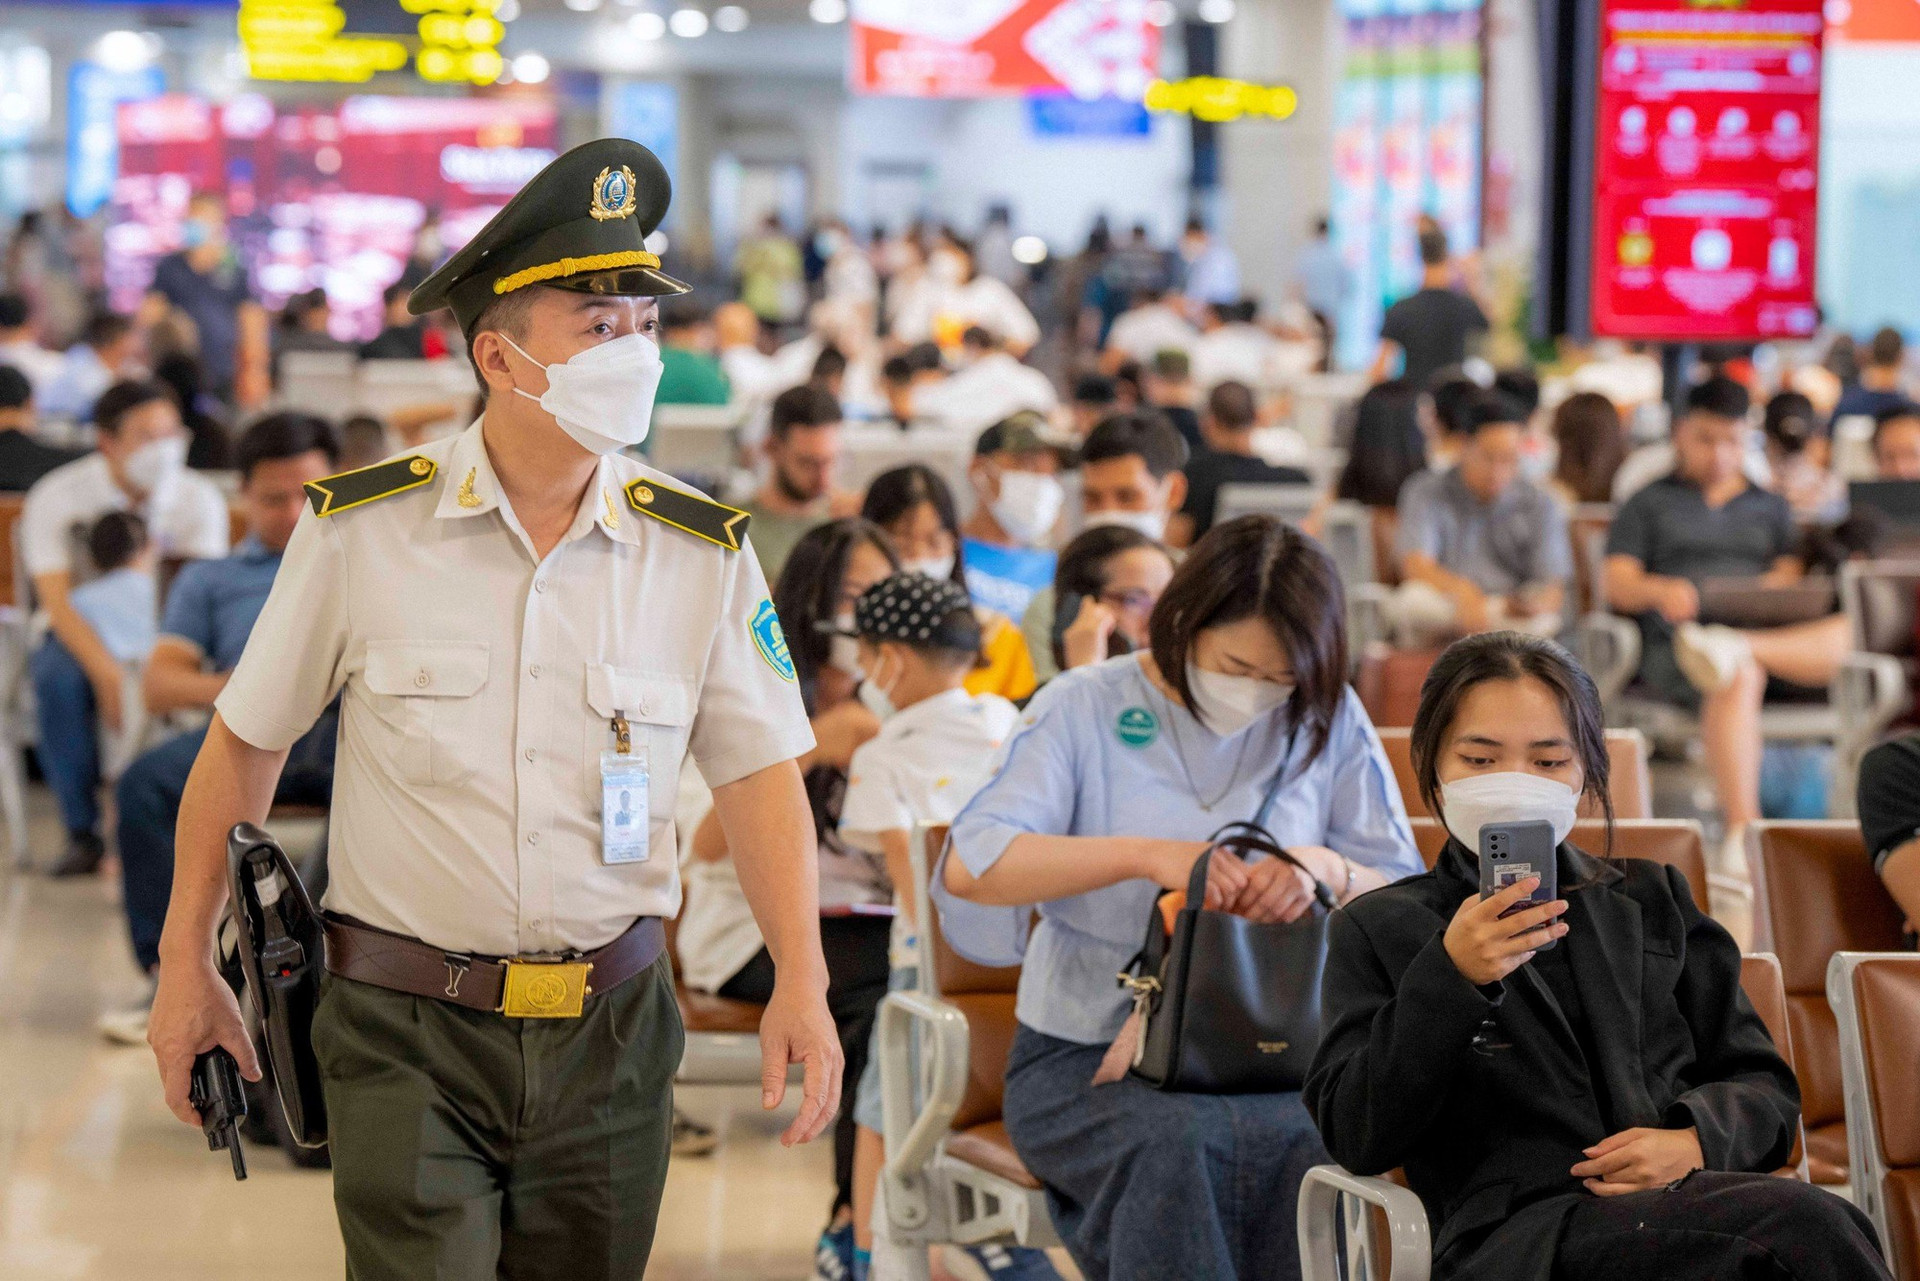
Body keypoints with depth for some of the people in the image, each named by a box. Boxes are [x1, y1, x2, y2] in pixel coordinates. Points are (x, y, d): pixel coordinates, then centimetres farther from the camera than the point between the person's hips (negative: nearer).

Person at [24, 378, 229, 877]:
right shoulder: (56, 496, -11)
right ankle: (82, 833, -23)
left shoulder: (199, 497, -4)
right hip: (82, 634, -1)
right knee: (58, 679, -36)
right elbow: (57, 601, -20)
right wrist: (107, 672, -37)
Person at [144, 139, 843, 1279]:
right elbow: (247, 744, 5)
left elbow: (761, 774, 2)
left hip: (610, 1026, 2)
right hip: (406, 1032, -2)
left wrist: (802, 982, -12)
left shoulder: (702, 552, 0)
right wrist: (188, 963, 7)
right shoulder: (360, 530, -5)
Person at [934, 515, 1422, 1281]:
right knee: (1175, 1139, -36)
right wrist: (1147, 855, -22)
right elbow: (968, 868, -11)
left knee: (1309, 1144, -34)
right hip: (1088, 1053, -2)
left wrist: (1327, 869, -16)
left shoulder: (1328, 723, 10)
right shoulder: (1086, 709, 3)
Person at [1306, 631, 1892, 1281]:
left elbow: (1764, 1088, 21)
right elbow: (1358, 1140, 1)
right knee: (1800, 1224, -34)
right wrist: (1449, 977, -11)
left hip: (1681, 1206, 5)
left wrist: (1696, 1140, -4)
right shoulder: (1377, 930, 16)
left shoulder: (1653, 901, 27)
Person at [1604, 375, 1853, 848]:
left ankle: (1737, 647, -48)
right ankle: (1742, 832, -51)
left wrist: (1781, 585, -12)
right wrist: (1660, 591, -17)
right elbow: (1617, 585, 7)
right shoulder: (1650, 503, 21)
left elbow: (1792, 576, 15)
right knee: (1738, 678, -40)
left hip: (1767, 630, 3)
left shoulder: (1770, 507, 30)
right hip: (1673, 642, -3)